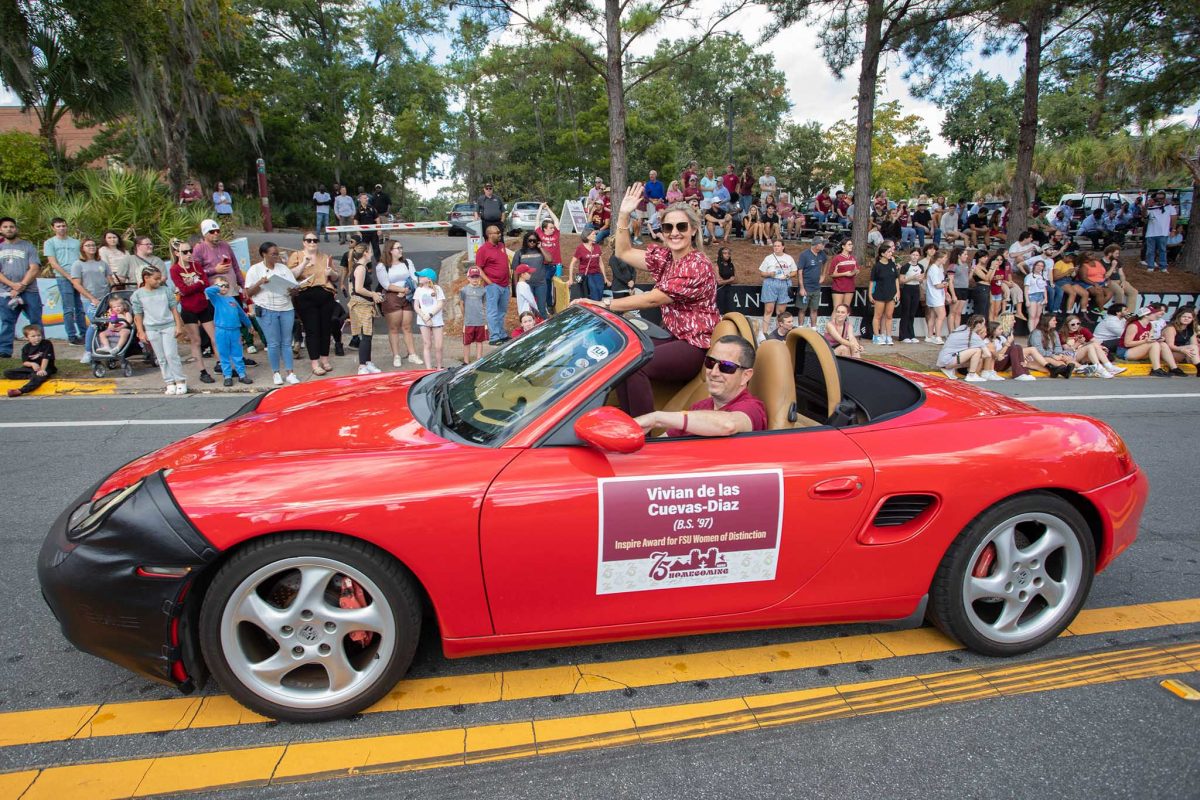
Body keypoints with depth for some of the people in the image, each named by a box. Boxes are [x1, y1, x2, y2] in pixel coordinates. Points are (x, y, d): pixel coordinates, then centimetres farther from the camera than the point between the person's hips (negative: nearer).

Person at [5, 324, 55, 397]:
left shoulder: (47, 344, -7)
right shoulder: (26, 348, 4)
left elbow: (45, 358, -14)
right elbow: (24, 362, 0)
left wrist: (42, 369, -24)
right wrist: (32, 364, -24)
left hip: (45, 368, -6)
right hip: (30, 368, 6)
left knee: (39, 376, -40)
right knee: (7, 373, -5)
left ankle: (20, 391, -57)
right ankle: (32, 376, -20)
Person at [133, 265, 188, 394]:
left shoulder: (166, 290, 1)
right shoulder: (138, 295, 0)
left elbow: (174, 309, 4)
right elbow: (138, 315, 3)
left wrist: (179, 326, -1)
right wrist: (141, 333, 0)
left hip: (168, 326, -1)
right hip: (152, 329, 1)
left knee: (171, 355, -7)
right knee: (161, 358, 6)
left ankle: (181, 381, 2)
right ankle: (170, 383, 10)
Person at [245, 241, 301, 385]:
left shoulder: (283, 268, 13)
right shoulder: (255, 269, 3)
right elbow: (249, 293, 0)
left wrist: (292, 291, -12)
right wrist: (259, 283, -17)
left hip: (287, 309, 3)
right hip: (267, 310, -3)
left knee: (286, 342, 4)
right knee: (273, 343, -2)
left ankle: (290, 373, 6)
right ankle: (276, 373, 8)